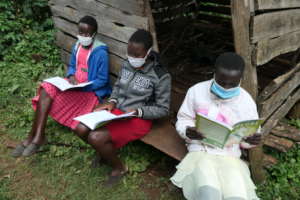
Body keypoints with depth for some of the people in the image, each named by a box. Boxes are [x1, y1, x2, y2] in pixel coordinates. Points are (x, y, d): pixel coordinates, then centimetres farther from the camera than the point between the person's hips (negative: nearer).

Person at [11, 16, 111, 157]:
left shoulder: (101, 53, -17)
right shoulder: (77, 46, 5)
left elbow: (103, 80, -16)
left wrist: (81, 87, -23)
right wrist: (71, 76, -6)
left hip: (91, 91, -7)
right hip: (74, 85, 7)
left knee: (53, 98, -24)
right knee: (47, 89, -18)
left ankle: (35, 137, -9)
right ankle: (36, 136, -20)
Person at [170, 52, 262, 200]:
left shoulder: (246, 101, 0)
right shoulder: (196, 91, -3)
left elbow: (247, 139, 9)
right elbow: (183, 120, 6)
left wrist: (250, 141, -15)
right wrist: (187, 132, -17)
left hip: (230, 157, 2)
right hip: (200, 153, -1)